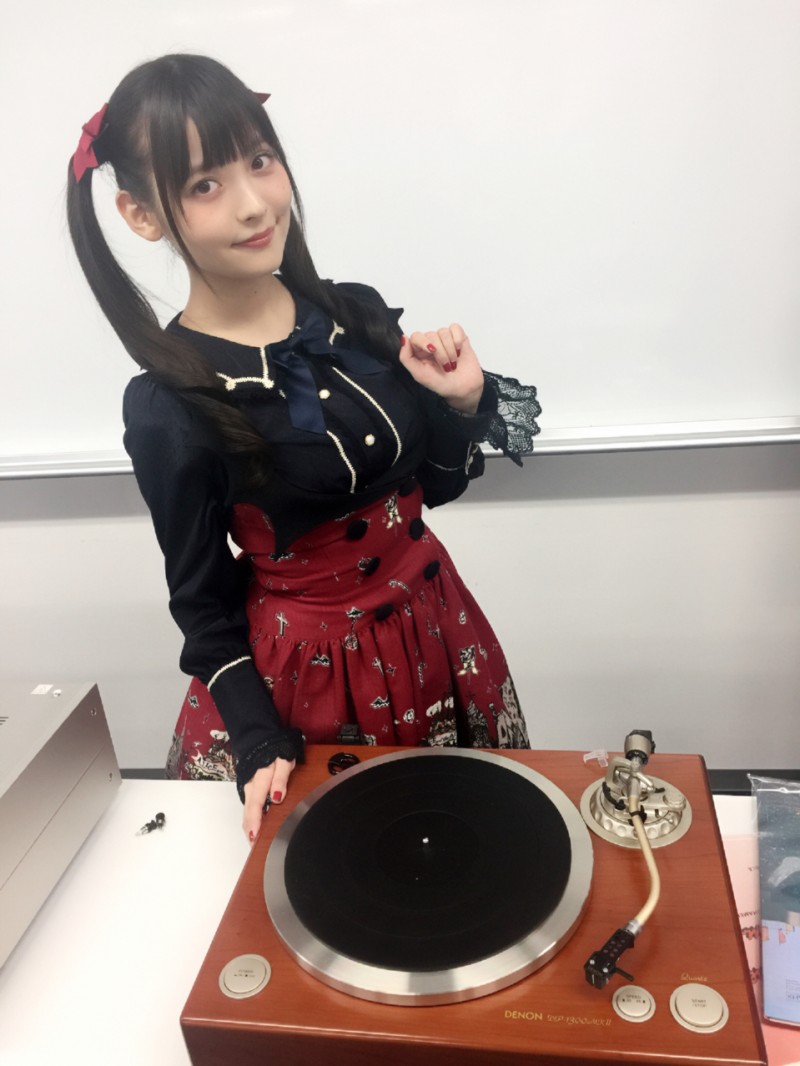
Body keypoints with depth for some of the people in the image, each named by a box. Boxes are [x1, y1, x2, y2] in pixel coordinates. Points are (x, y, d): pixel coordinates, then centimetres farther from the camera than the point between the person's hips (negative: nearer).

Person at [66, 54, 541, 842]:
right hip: (304, 672, -4)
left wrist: (464, 403, -12)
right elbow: (202, 603, -7)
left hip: (435, 628, 5)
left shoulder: (358, 314, -5)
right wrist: (261, 742, -12)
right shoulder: (166, 408, -18)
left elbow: (435, 484, 5)